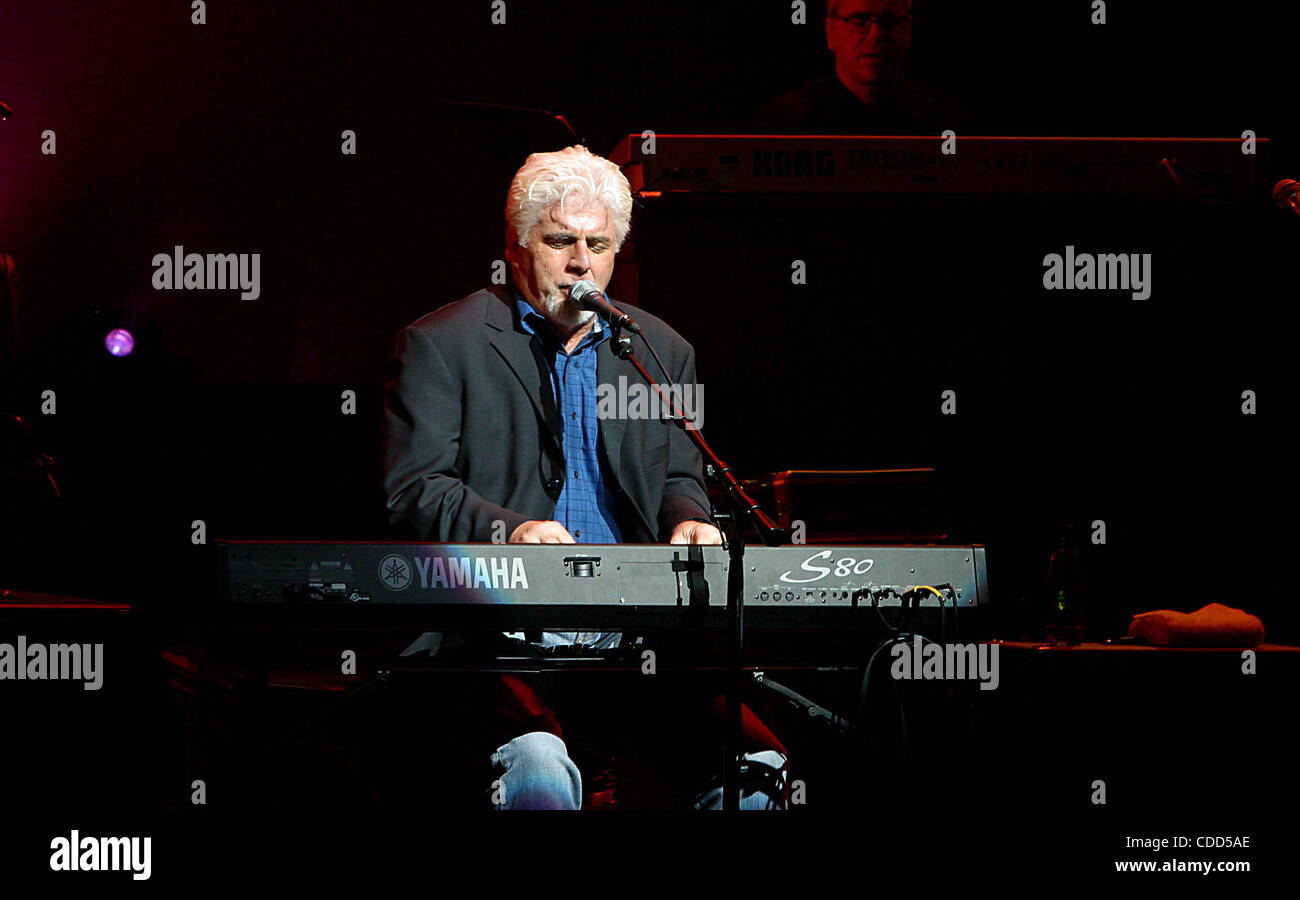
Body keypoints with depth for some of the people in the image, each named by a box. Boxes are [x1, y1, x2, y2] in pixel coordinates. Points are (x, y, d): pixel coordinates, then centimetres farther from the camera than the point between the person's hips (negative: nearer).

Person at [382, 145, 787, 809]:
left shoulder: (662, 350, 20)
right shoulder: (441, 344, 6)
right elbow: (412, 489, -2)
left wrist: (687, 522, -2)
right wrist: (506, 530, -21)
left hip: (636, 630, 4)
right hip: (501, 629, -4)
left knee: (755, 764, -18)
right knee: (540, 770, -35)